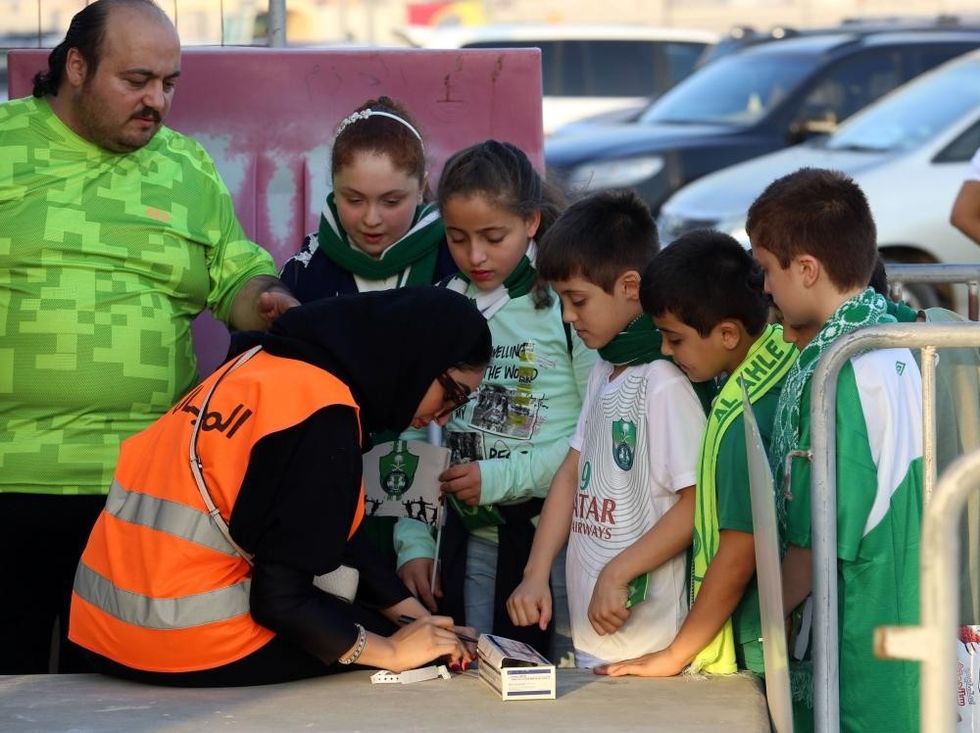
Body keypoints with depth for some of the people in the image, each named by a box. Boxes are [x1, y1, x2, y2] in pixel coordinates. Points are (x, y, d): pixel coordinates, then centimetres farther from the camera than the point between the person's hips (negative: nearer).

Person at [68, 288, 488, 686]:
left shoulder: (273, 367, 10)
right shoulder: (322, 413, -17)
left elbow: (334, 539, 15)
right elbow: (280, 597, -18)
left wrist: (415, 615, 11)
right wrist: (392, 653, -6)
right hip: (190, 645, -9)